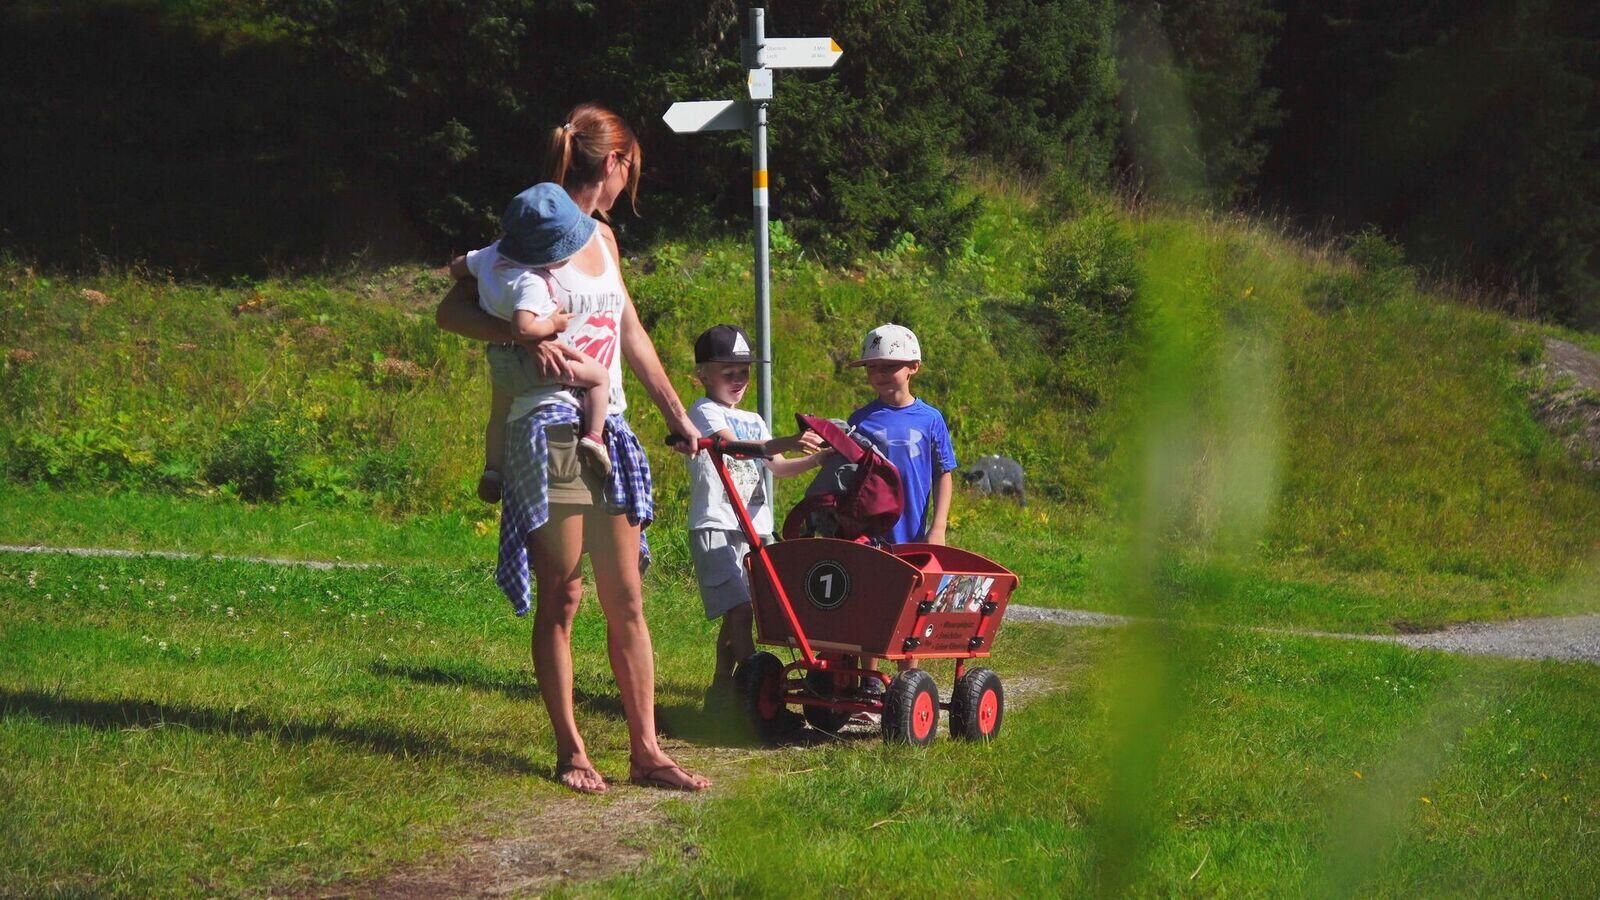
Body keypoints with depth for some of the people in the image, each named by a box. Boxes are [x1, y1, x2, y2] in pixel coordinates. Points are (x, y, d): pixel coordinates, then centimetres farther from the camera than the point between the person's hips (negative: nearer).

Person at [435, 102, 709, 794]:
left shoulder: (602, 238, 16)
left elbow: (632, 334, 26)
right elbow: (452, 311, -8)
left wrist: (677, 416, 29)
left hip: (610, 433, 7)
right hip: (550, 433, -7)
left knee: (626, 600, 6)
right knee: (560, 598, -2)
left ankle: (645, 750, 9)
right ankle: (570, 751, 4)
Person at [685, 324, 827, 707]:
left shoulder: (753, 422, 22)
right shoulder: (704, 412, -3)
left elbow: (778, 467, 15)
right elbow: (734, 446, -20)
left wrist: (818, 459, -3)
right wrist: (786, 442, -33)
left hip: (754, 528, 8)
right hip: (715, 526, -8)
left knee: (735, 614, 9)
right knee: (739, 608, -17)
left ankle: (722, 688, 17)